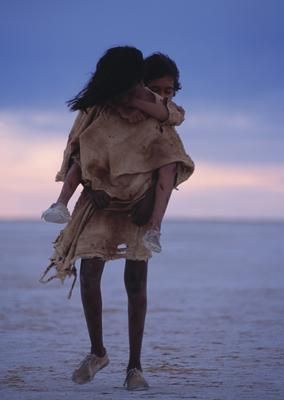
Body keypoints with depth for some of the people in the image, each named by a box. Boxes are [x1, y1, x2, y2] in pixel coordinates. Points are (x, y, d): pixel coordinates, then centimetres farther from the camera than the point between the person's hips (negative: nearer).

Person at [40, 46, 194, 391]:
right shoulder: (93, 112, -9)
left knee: (135, 282, -4)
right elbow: (74, 153, 4)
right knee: (88, 274, -11)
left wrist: (151, 198, -19)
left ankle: (134, 366, 3)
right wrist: (90, 186, -10)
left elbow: (173, 162, -8)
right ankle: (97, 352, 9)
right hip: (100, 202, 1)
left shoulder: (154, 114, -11)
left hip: (138, 206, -1)